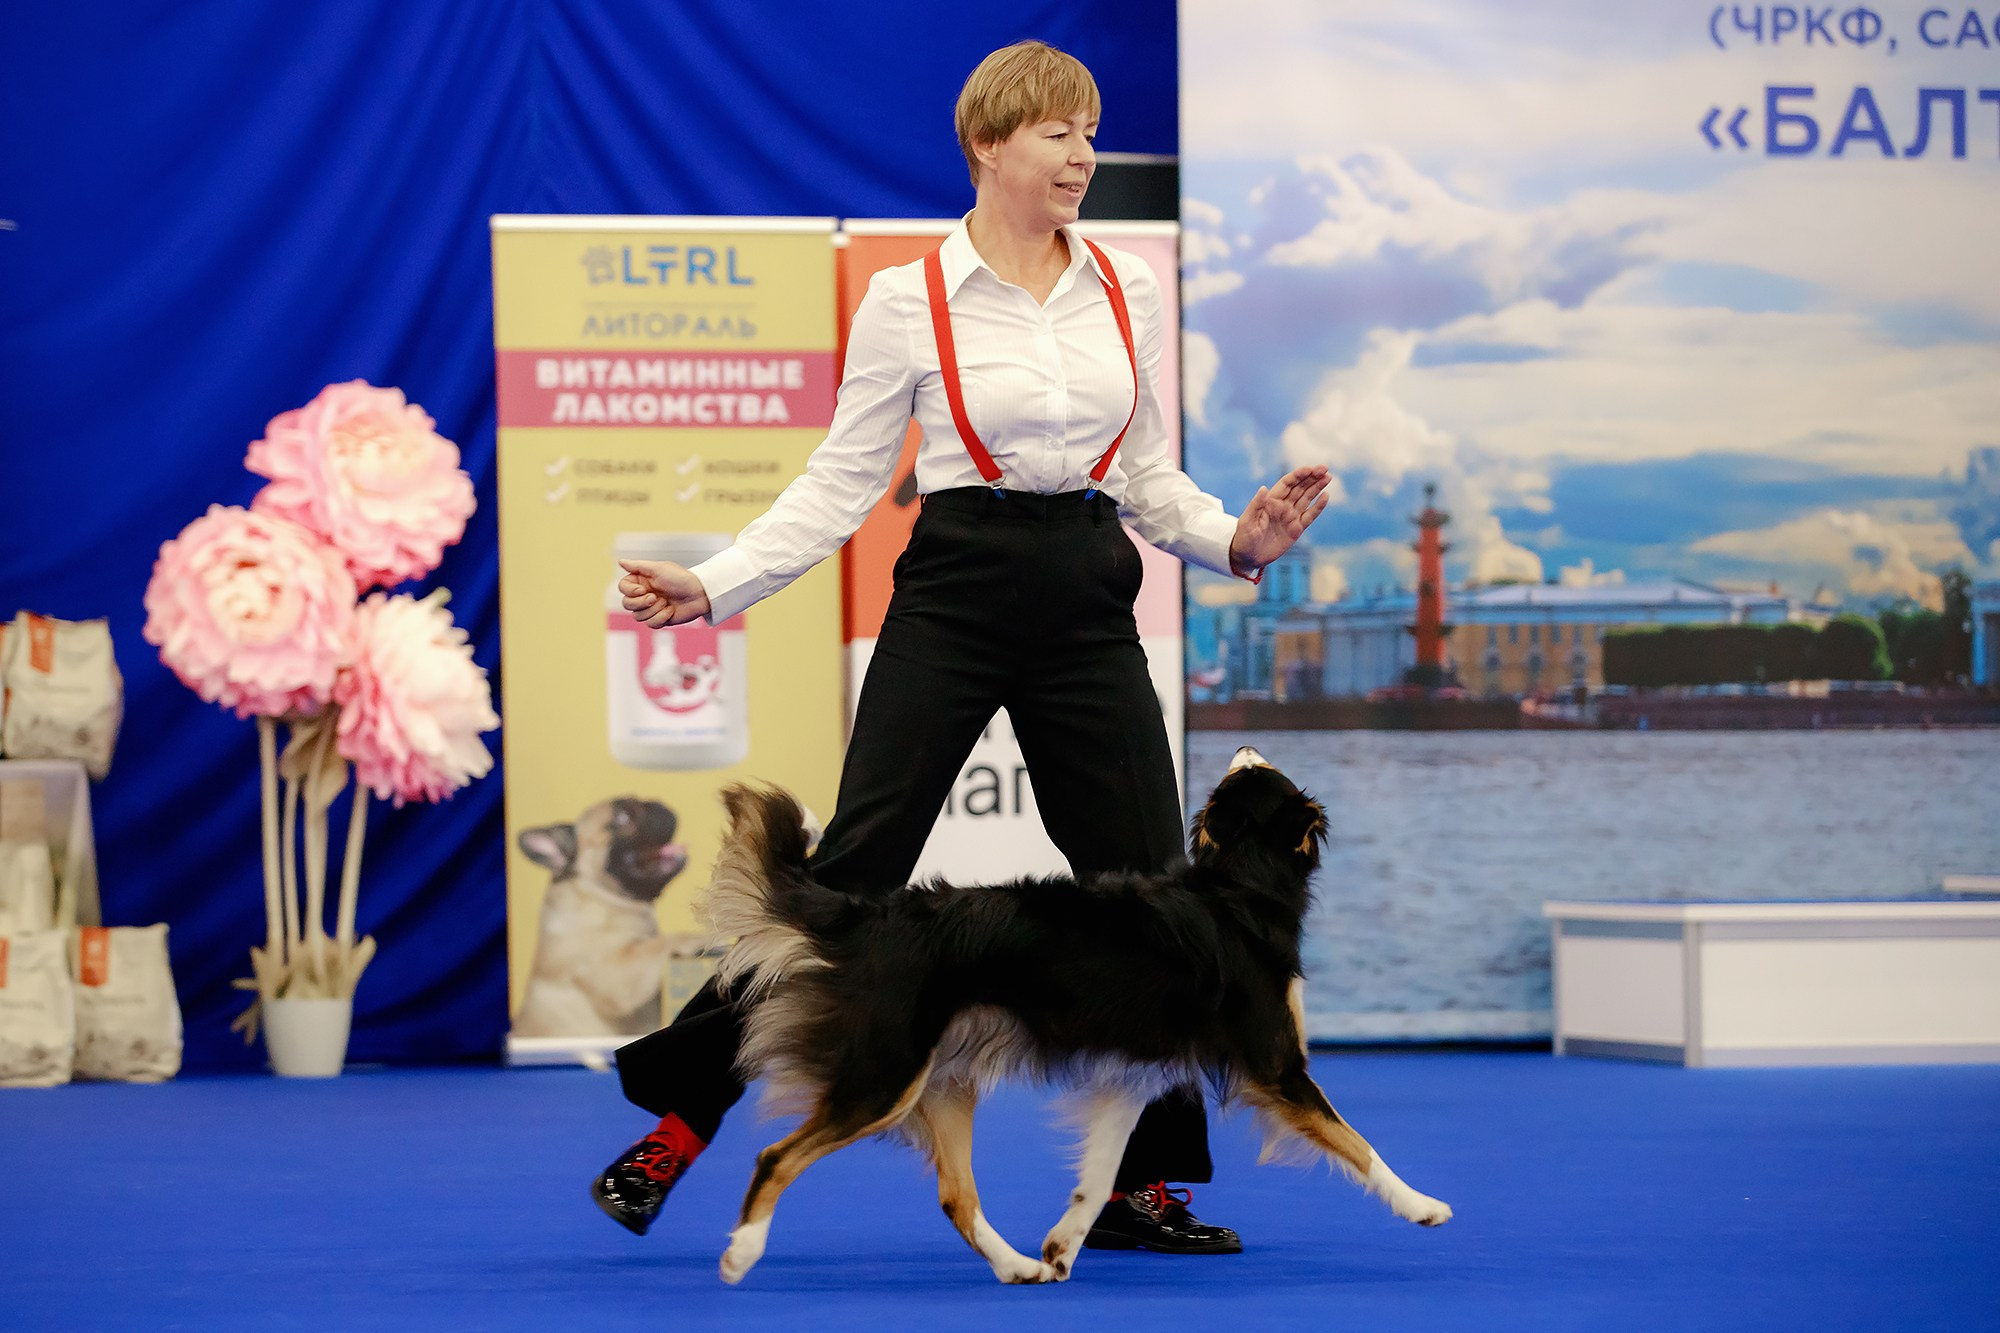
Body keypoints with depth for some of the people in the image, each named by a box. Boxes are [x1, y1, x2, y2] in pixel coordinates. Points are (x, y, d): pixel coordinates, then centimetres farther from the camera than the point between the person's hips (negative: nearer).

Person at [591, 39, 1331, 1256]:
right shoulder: (910, 301, -3)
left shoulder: (1129, 292, 8)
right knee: (855, 871, -9)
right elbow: (841, 486, 0)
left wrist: (1239, 539, -2)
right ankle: (679, 1123, -1)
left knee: (1144, 878, 0)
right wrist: (713, 587, -9)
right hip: (956, 595, -4)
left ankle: (1141, 1186, 11)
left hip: (1088, 604, 4)